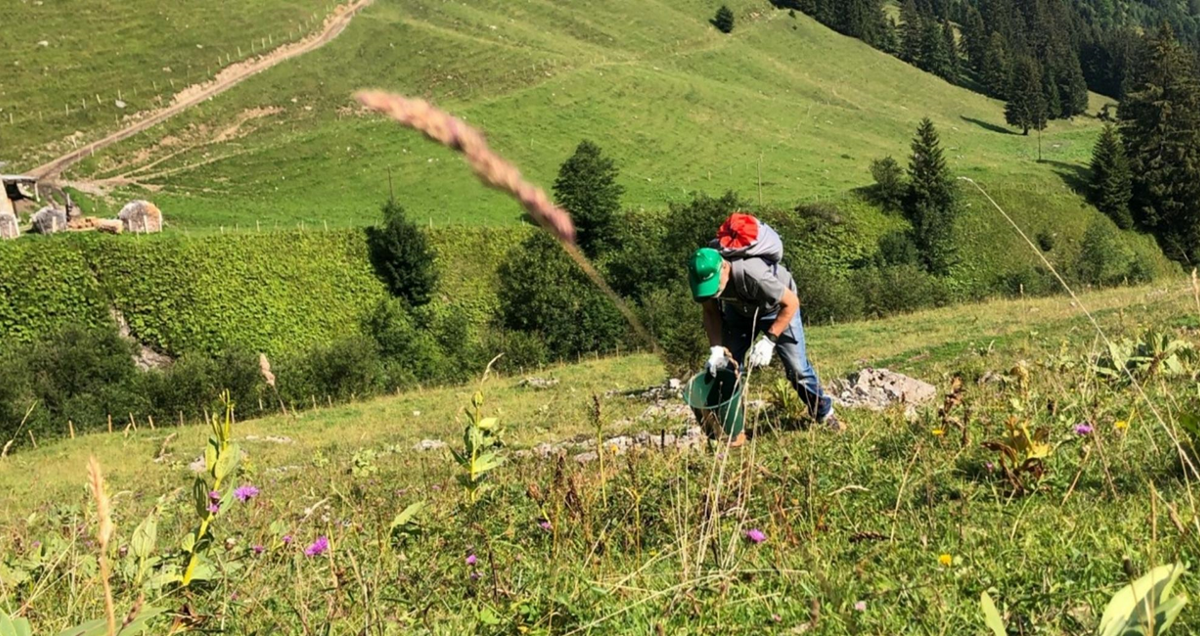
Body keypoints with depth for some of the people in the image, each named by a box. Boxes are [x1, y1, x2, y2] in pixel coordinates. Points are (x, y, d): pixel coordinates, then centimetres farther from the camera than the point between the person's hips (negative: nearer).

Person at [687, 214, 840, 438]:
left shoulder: (751, 272, -45)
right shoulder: (702, 274, -29)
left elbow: (792, 302, -33)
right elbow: (711, 312, -9)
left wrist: (769, 340, -36)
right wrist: (716, 348, -22)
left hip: (777, 305, -4)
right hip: (739, 309, 4)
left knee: (797, 366, -3)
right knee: (727, 365, -2)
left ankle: (824, 413, 19)